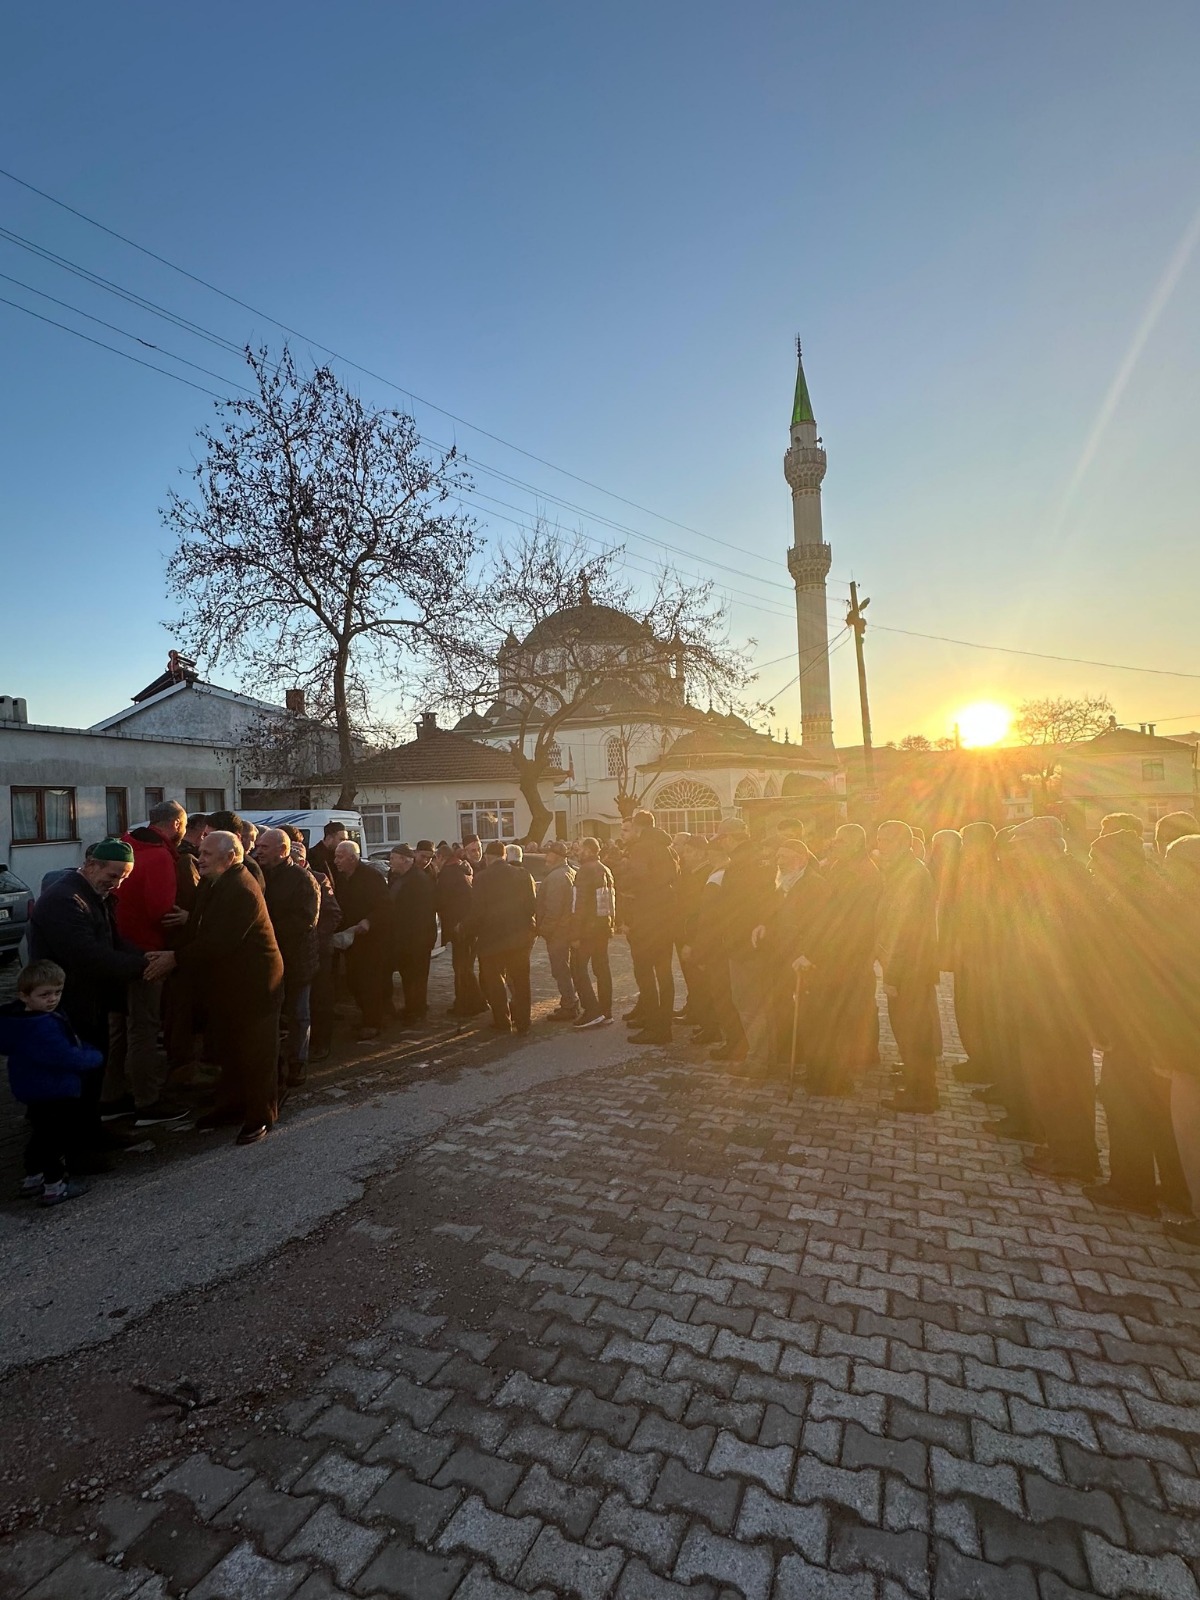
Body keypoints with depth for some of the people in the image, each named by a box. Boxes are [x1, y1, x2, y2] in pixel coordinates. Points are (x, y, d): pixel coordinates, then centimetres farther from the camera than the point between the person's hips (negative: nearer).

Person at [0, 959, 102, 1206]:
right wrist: (95, 1057, -11)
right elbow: (68, 1058, -30)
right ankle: (54, 1187, 14)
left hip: (33, 1090, 10)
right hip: (56, 1093, -10)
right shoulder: (43, 1027, -31)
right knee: (58, 1137, 4)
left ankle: (32, 1179, 37)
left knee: (41, 1135, 24)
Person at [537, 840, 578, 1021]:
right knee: (566, 968, 18)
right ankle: (571, 1003, 26)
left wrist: (544, 929, -16)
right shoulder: (571, 872, 12)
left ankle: (568, 1007, 2)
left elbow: (553, 909, -25)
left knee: (560, 970, -3)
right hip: (568, 928, 10)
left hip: (557, 931, -10)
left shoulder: (556, 877, -20)